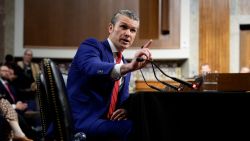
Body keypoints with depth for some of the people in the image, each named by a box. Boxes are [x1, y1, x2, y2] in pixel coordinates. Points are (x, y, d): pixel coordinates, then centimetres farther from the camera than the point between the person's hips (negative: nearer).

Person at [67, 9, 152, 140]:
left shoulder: (124, 65, 21)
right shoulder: (91, 45, -2)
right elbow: (92, 68, -25)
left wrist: (126, 109, -5)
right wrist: (129, 67, -42)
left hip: (105, 122, 8)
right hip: (83, 123, -8)